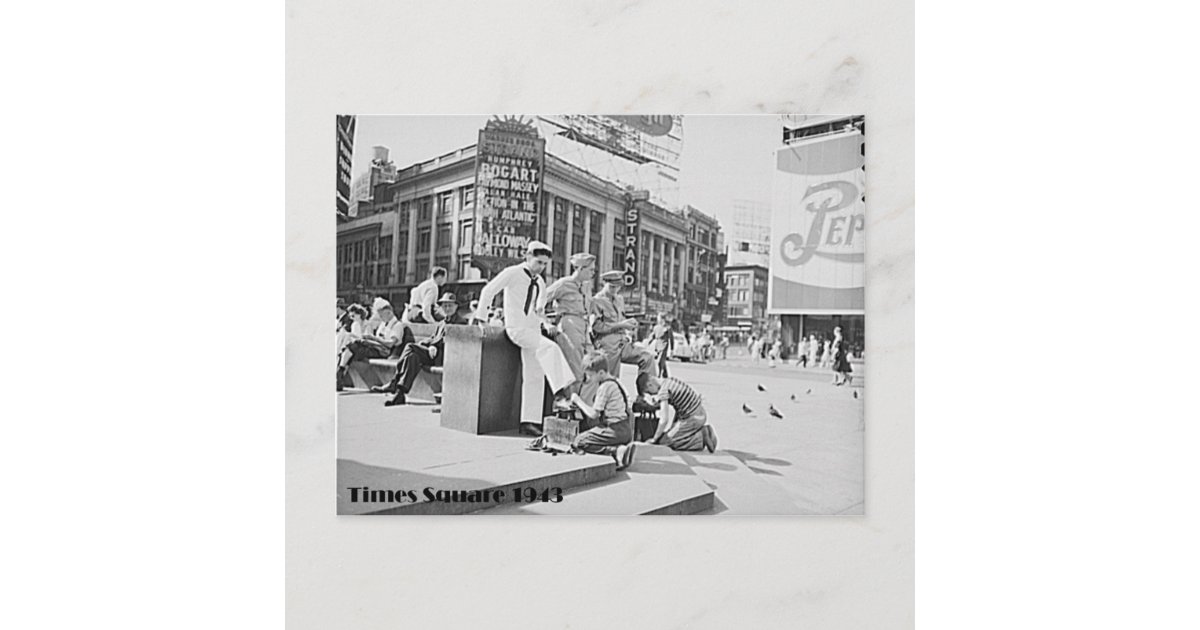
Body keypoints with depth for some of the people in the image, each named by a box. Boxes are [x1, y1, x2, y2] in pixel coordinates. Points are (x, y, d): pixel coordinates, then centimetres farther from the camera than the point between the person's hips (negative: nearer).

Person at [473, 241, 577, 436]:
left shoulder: (540, 282, 16)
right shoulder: (512, 273, -4)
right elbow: (488, 291, -2)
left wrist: (546, 325, 7)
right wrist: (480, 317, -3)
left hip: (533, 330, 7)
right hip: (517, 328, -7)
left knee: (534, 376, 4)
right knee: (550, 348, -30)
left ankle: (529, 421, 9)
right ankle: (559, 394, -37)